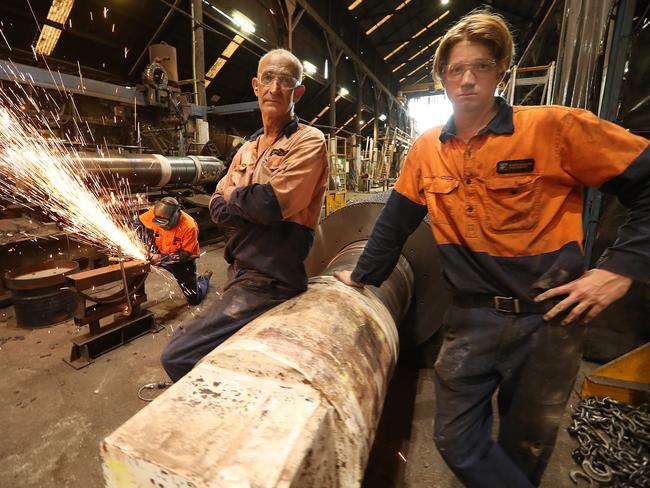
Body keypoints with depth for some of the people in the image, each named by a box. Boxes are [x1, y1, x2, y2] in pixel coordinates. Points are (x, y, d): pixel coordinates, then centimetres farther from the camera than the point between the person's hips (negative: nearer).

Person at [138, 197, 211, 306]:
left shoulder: (189, 226, -34)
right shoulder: (155, 213, -23)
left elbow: (186, 255, -26)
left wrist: (162, 257, -36)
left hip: (184, 260, -4)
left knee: (194, 300, 0)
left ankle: (204, 278, 32)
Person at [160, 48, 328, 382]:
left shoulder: (309, 141, -8)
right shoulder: (248, 149, 15)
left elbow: (272, 203, -21)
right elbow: (217, 208, 9)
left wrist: (234, 195, -1)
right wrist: (255, 206, -11)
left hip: (268, 281, -8)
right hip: (239, 273, 8)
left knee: (177, 356, -8)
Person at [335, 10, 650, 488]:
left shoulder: (554, 127, -10)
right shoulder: (425, 150, 1)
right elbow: (395, 223, 7)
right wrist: (361, 277, 14)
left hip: (548, 316, -2)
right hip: (471, 317, 3)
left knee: (526, 447, 19)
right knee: (457, 441, 8)